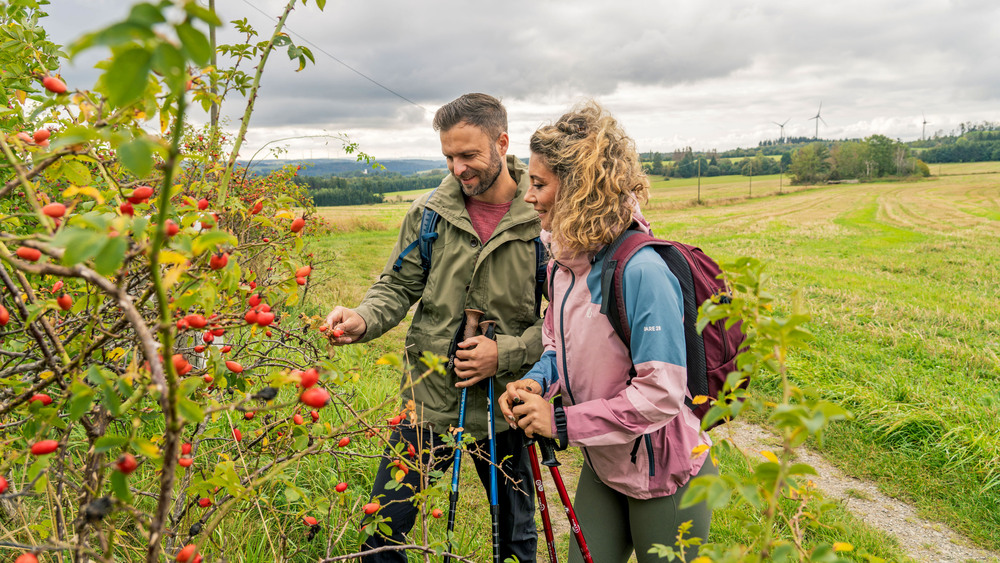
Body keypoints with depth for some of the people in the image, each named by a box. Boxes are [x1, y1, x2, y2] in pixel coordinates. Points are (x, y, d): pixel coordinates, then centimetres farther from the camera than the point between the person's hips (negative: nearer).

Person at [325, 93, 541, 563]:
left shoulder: (543, 219, -10)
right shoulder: (429, 212, -3)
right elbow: (398, 286, 2)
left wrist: (506, 353, -18)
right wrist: (363, 320, -18)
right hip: (429, 397, 2)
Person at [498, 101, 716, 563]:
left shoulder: (642, 271, -28)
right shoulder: (565, 263, -3)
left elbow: (660, 394, -28)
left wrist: (564, 422, -24)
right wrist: (536, 382, -9)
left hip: (662, 478, -7)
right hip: (602, 469, 7)